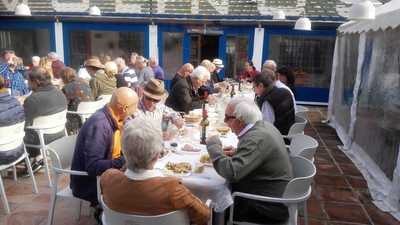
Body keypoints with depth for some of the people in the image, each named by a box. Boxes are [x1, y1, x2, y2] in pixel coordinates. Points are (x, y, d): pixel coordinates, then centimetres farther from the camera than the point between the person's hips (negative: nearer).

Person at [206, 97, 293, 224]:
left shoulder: (256, 138, -27)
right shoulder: (263, 126, 1)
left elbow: (231, 173, -33)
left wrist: (213, 144, -20)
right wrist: (237, 153, 2)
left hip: (269, 205, -9)